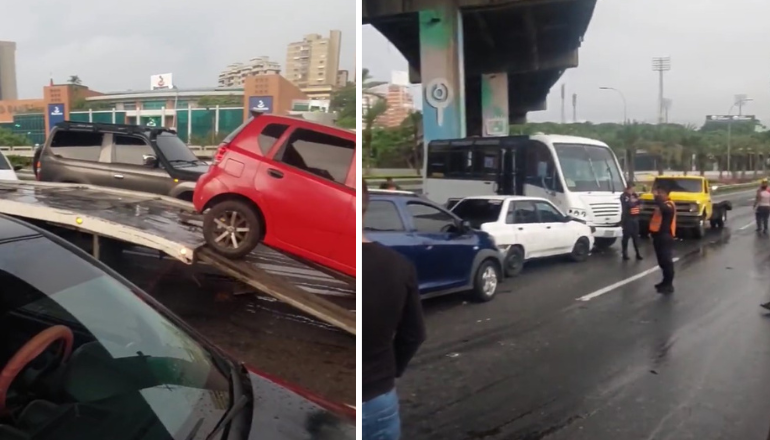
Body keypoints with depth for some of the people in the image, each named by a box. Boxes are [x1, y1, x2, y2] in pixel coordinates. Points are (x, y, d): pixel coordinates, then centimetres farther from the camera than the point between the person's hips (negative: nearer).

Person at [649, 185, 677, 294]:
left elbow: (664, 208, -38)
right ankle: (666, 281, 26)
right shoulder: (660, 204, 18)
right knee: (661, 260, 16)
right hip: (658, 235, 10)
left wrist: (657, 197, -32)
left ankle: (669, 285, -5)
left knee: (666, 260, -8)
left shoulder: (669, 205, -13)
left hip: (665, 236, -10)